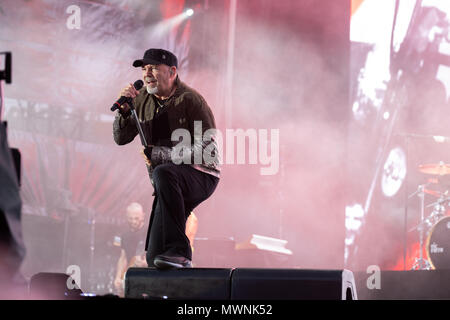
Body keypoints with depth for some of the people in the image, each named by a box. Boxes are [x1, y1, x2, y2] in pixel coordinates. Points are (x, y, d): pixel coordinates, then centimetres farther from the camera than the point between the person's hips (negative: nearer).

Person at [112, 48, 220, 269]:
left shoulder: (190, 100, -13)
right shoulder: (143, 99, 6)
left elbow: (207, 150, -19)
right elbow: (121, 138, 11)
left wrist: (159, 153, -21)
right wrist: (124, 109, -8)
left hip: (201, 176, -6)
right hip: (172, 186, 6)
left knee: (163, 173, -40)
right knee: (153, 258, -2)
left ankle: (178, 250, -38)